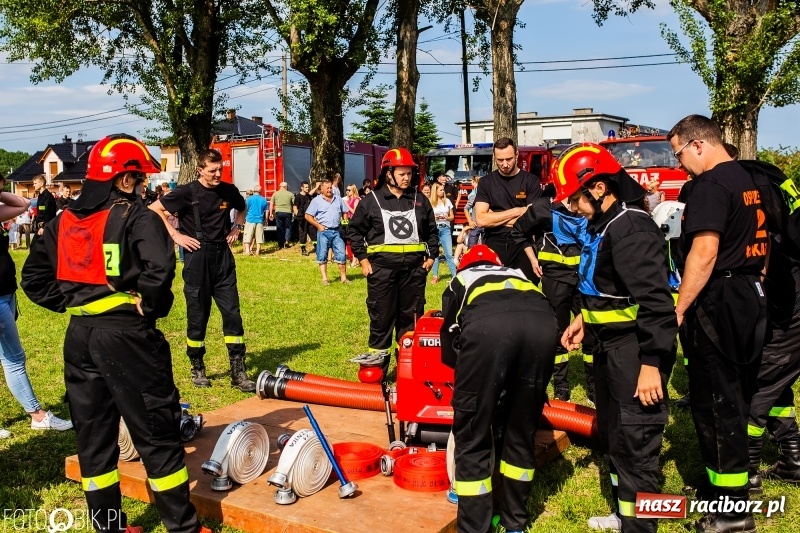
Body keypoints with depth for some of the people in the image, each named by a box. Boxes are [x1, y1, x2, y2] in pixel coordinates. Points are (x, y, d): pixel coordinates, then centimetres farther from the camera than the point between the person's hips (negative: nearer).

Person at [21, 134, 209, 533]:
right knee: (156, 433, 4)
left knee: (93, 435, 16)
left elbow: (34, 278, 12)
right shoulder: (135, 216, -11)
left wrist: (71, 301, 12)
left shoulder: (62, 222, 10)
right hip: (126, 335, -6)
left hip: (79, 336, 7)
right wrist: (151, 305, -11)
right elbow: (160, 268, -26)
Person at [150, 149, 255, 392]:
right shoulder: (187, 192, -8)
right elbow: (154, 209, -5)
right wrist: (175, 235, -10)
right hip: (197, 257, -3)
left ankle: (238, 372, 5)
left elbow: (242, 208, 25)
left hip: (223, 256, 4)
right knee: (197, 315, 5)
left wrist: (237, 227, 8)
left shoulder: (229, 191, 4)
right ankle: (197, 369, 20)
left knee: (232, 312, 0)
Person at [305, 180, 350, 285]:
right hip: (323, 231, -3)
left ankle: (343, 277, 9)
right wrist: (318, 225, -8)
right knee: (322, 256, 2)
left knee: (341, 254, 1)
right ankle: (324, 278, 9)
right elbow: (308, 216, -1)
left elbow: (345, 212, 20)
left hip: (336, 231, 3)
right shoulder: (316, 200, -1)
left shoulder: (338, 199, 11)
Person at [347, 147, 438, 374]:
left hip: (414, 268, 3)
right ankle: (376, 371, 11)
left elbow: (432, 231, 16)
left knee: (411, 317, 9)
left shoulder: (420, 200, 9)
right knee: (381, 317, 3)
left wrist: (431, 256, 7)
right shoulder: (372, 200, 1)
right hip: (382, 267, -3)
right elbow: (355, 230, 4)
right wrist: (363, 259, -2)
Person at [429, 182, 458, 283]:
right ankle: (435, 276, 9)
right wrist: (433, 217, -13)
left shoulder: (447, 201, 8)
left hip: (445, 229, 1)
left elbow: (452, 217, 14)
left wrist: (447, 217, -7)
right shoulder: (429, 202, 1)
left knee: (449, 254, -3)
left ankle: (455, 275, -1)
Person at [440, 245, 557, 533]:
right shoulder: (519, 276, 44)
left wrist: (471, 368, 56)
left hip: (487, 325, -3)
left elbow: (449, 350, 35)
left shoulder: (460, 281, 37)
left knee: (472, 438, 11)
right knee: (522, 433, 22)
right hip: (542, 324, 4)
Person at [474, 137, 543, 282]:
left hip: (523, 246, -1)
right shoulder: (486, 182, 5)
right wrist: (517, 211, -8)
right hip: (495, 246, 1)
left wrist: (494, 218, -9)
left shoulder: (530, 181, 1)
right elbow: (481, 220, -8)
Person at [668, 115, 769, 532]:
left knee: (715, 402, -2)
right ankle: (734, 481, 31)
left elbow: (705, 252, -24)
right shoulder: (749, 180, 15)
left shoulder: (710, 186, -15)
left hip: (721, 302, -10)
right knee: (739, 397, 17)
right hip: (752, 298, 10)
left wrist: (678, 309, -21)